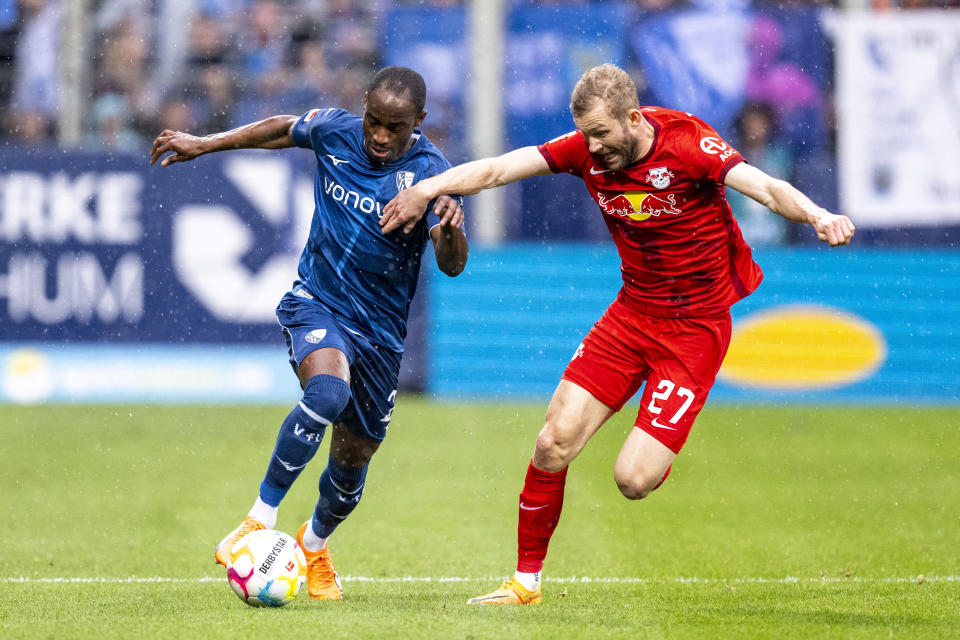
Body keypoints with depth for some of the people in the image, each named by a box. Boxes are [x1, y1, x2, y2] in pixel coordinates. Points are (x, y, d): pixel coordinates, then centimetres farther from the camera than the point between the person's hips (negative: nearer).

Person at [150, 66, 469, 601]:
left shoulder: (431, 172, -17)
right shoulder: (334, 131, -9)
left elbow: (452, 265, -24)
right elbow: (284, 130, 14)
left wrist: (450, 230, -46)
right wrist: (205, 144, 19)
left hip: (380, 328, 1)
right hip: (317, 302, -1)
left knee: (354, 456, 12)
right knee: (327, 391, -33)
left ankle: (315, 545, 43)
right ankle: (260, 521, -26)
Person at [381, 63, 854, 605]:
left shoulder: (687, 143, -20)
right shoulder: (589, 149, -5)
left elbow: (766, 188, -28)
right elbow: (498, 170, -7)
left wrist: (816, 215, -47)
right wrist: (428, 188, -21)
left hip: (695, 330, -5)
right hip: (631, 312, 5)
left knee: (634, 480, -13)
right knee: (554, 445, -4)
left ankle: (659, 450, 25)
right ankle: (527, 581, 14)